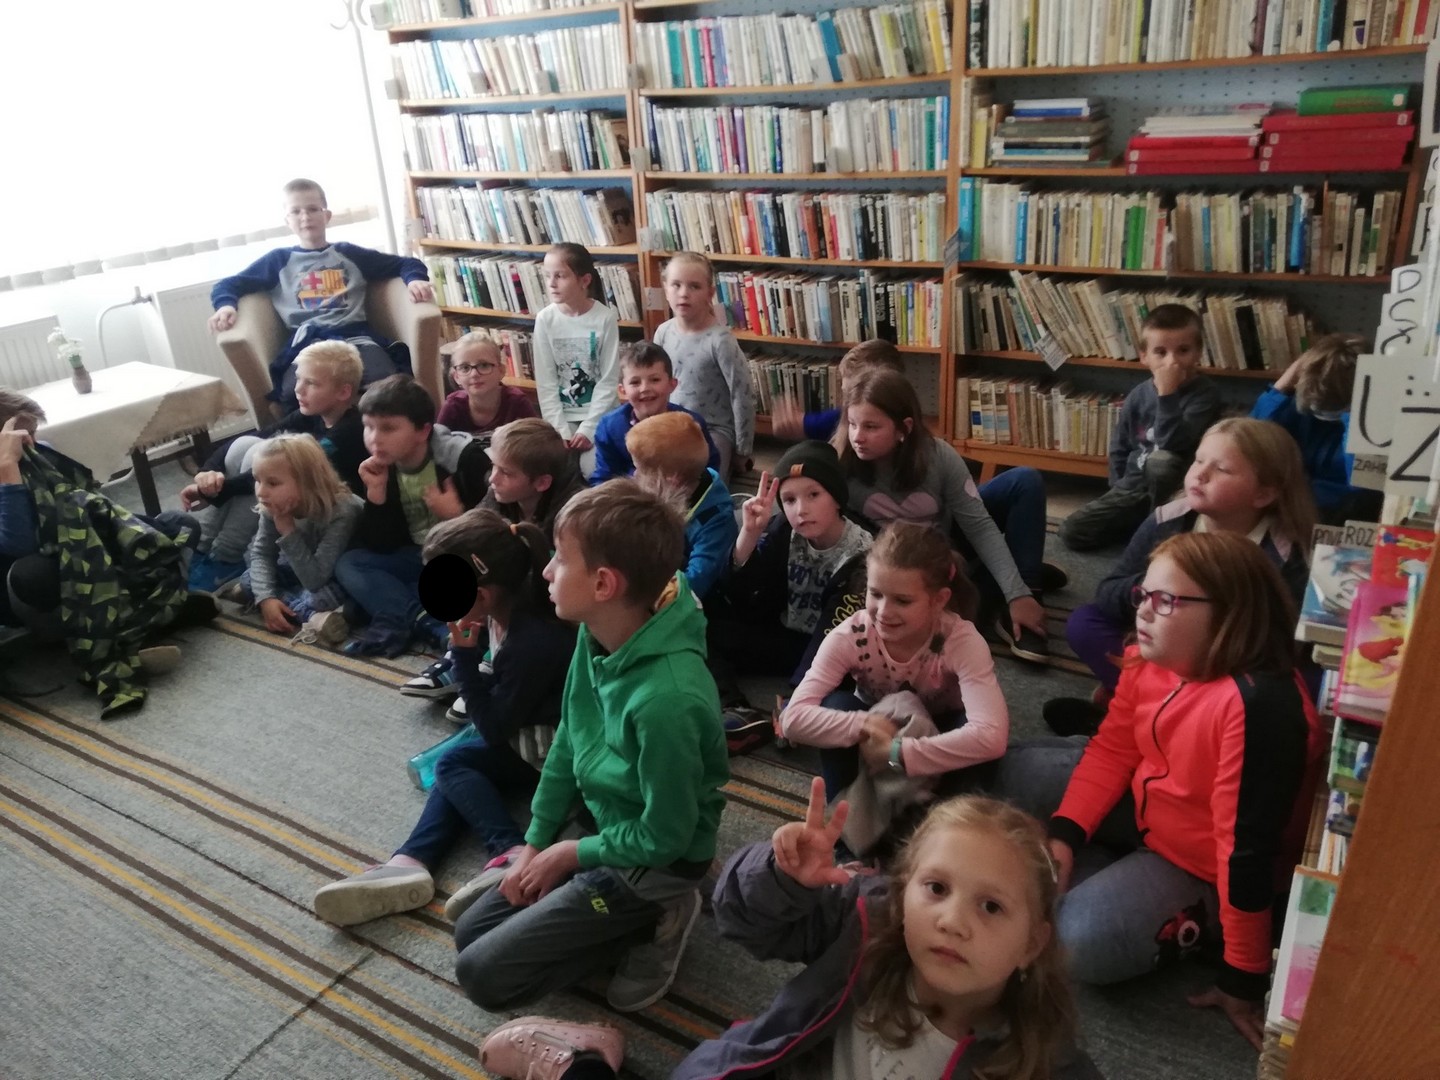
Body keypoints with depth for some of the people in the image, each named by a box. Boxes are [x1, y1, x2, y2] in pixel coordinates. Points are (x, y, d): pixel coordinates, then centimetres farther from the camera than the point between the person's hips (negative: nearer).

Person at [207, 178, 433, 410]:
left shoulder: (348, 253, 23)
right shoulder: (279, 260, 22)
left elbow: (404, 264, 22)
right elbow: (227, 284, 22)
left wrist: (415, 279, -2)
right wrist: (226, 305, -3)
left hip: (355, 335, 0)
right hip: (307, 342, 0)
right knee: (294, 394, -36)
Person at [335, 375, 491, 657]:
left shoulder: (463, 455, -18)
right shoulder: (381, 469, -4)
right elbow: (381, 547, -8)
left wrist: (457, 515, -28)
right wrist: (376, 494, -19)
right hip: (418, 558, 5)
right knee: (348, 564, -14)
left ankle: (399, 622, -27)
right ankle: (430, 624, -31)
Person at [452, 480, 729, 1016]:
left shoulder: (665, 698, -37)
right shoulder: (595, 635, -12)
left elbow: (663, 838, -24)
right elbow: (567, 745, 4)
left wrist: (569, 854, -10)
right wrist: (535, 844, 4)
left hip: (652, 864, -8)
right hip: (602, 828, 8)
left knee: (481, 973, -5)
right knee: (470, 931, 13)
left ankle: (651, 919, 3)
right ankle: (637, 918, 14)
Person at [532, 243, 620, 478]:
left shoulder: (605, 318, -10)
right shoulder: (545, 319, -5)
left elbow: (609, 381, -8)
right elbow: (546, 382, -4)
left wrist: (588, 429, -14)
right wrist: (560, 430, -12)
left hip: (600, 415, -2)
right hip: (562, 416, 2)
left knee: (592, 469, -19)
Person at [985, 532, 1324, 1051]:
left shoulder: (1258, 704, -37)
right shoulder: (1150, 657, -12)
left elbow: (1248, 845, -32)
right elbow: (1113, 748, 0)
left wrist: (1244, 977, -22)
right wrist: (1064, 833, -11)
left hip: (1200, 865, -8)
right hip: (1143, 803, 8)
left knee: (1078, 941, -23)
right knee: (1014, 771, 6)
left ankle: (1196, 919, 2)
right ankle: (1120, 878, 5)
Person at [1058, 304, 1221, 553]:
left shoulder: (1205, 393, -13)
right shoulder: (1139, 395, 0)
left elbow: (1173, 443, -29)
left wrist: (1167, 393, -28)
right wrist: (1121, 494, 4)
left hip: (1173, 487, -4)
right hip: (1135, 486, 5)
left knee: (1161, 459, -39)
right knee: (1071, 532, -10)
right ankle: (1146, 520, 6)